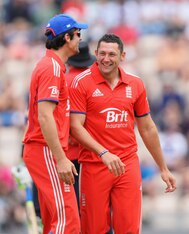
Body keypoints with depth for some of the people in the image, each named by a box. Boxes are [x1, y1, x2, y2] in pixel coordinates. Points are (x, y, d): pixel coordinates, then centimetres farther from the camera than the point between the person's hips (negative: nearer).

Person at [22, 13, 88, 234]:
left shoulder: (49, 65, 18)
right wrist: (61, 159, -23)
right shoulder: (53, 67, -13)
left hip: (39, 150, 10)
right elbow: (44, 116, -21)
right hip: (46, 152, -10)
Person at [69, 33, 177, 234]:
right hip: (94, 165, -3)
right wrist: (104, 153, -21)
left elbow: (148, 129, 16)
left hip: (128, 165, 3)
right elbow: (76, 126, -9)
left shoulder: (135, 85, 8)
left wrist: (163, 168, 19)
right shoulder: (81, 82, -4)